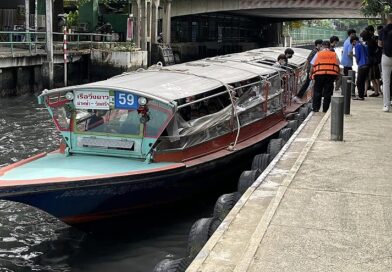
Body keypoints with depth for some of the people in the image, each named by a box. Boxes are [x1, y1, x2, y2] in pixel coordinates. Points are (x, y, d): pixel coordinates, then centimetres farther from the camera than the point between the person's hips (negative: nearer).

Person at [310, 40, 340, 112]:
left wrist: (311, 74, 16)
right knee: (328, 93, 6)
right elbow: (338, 66, 9)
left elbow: (312, 66, 5)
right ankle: (325, 109, 6)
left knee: (317, 92, 9)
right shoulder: (334, 54, 12)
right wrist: (337, 75, 20)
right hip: (331, 75, 1)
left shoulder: (318, 54, 8)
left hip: (319, 74, -1)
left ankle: (316, 108, 9)